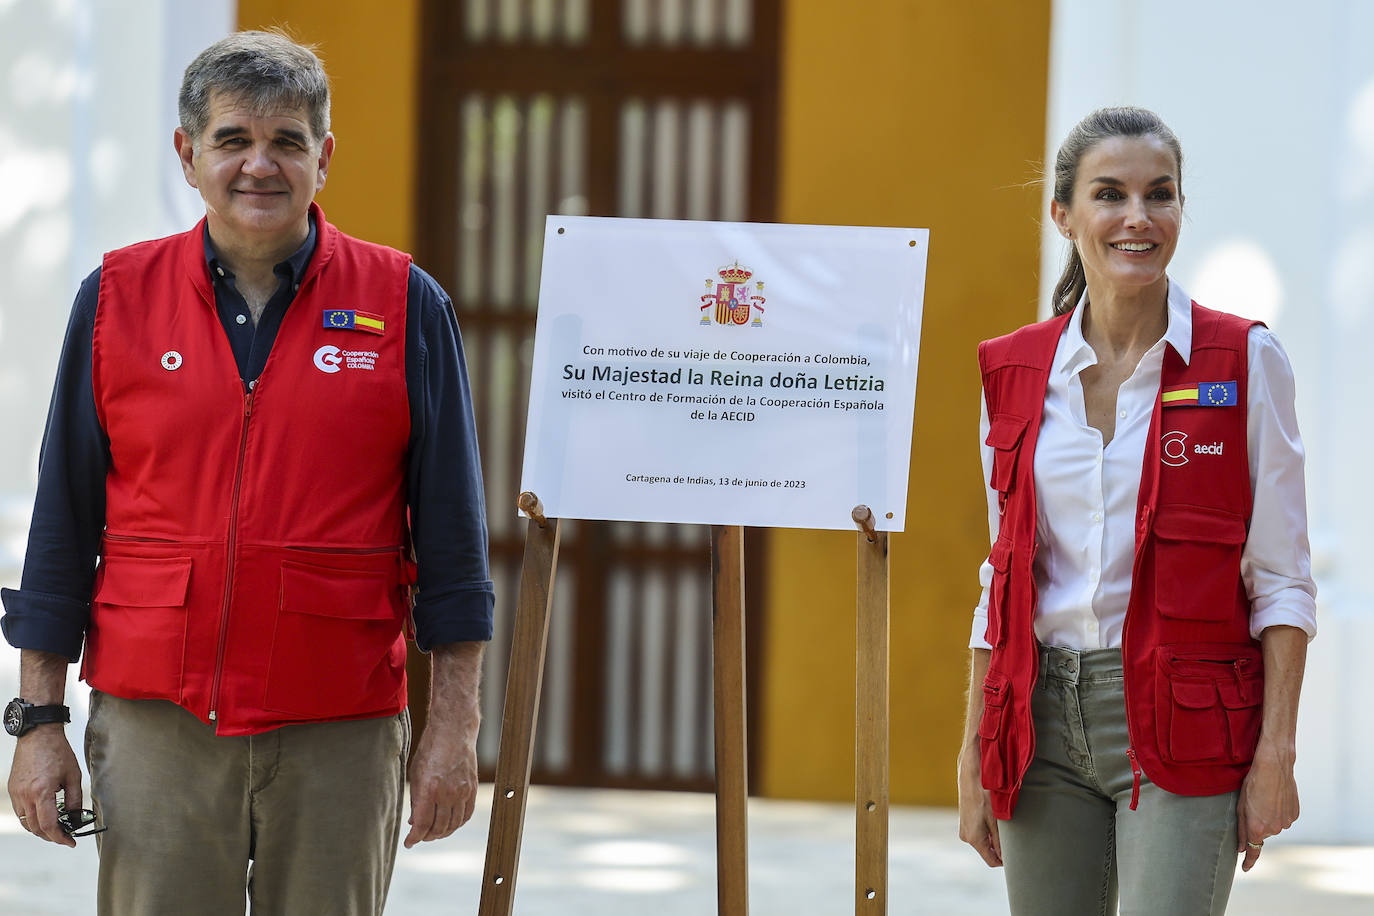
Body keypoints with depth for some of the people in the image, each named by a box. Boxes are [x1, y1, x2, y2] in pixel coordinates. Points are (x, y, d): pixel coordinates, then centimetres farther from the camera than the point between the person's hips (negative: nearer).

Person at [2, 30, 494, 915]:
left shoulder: (405, 307, 4)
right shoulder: (116, 300, 7)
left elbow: (452, 531, 5)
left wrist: (455, 723, 0)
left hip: (342, 733, 0)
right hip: (156, 726, 0)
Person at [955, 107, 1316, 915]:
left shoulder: (1245, 362, -2)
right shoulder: (1016, 371, 8)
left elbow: (1282, 579, -2)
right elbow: (1004, 577, 12)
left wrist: (1275, 754, -9)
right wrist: (975, 755, 8)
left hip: (1183, 726, -4)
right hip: (1045, 723, 4)